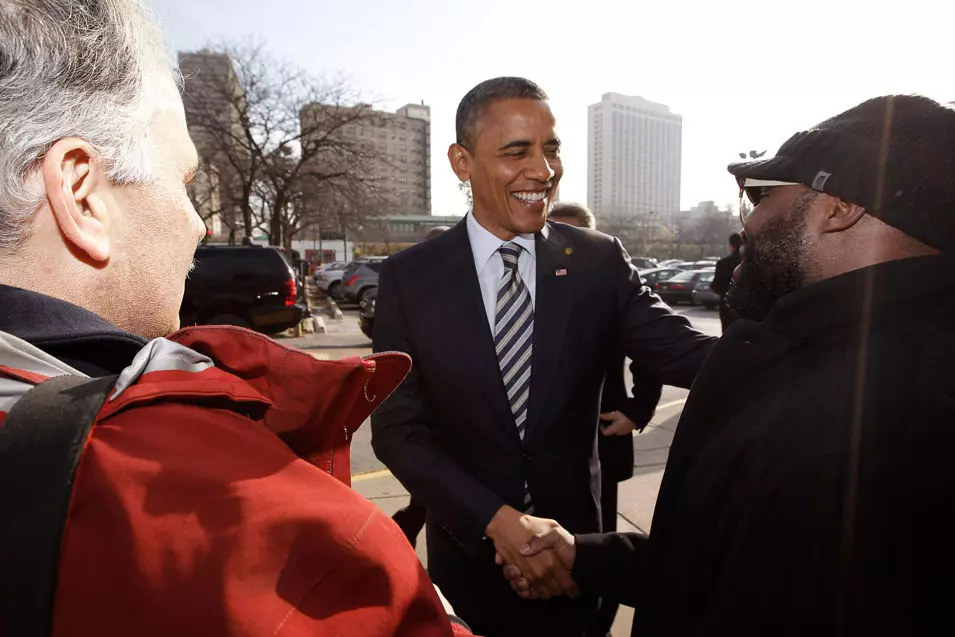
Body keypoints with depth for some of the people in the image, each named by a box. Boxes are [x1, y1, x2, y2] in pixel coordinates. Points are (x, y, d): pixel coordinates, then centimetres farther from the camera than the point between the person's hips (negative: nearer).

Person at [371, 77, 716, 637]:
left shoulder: (600, 263, -8)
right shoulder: (409, 278, -11)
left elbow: (679, 350, -19)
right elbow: (398, 429, -12)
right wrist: (495, 519, -23)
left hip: (574, 545, 1)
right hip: (468, 547, 0)